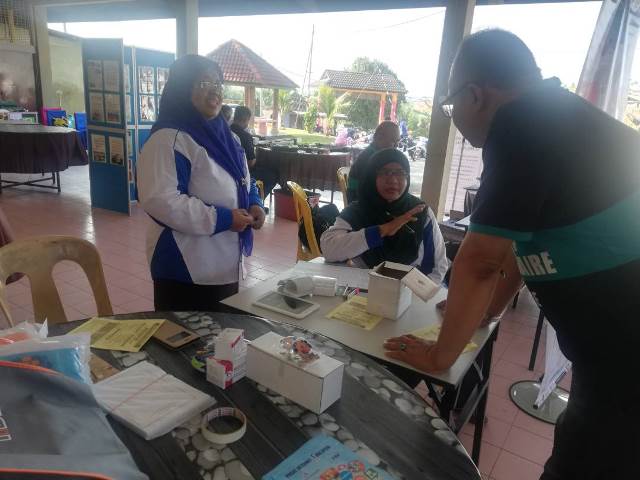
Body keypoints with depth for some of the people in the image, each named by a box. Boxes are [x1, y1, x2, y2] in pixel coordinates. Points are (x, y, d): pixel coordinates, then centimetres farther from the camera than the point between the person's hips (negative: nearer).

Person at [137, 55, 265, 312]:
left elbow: (240, 182, 21)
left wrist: (254, 203, -1)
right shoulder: (169, 139, -18)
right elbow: (159, 200, -28)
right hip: (186, 270, -9)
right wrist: (220, 219, -25)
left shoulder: (222, 134, 10)